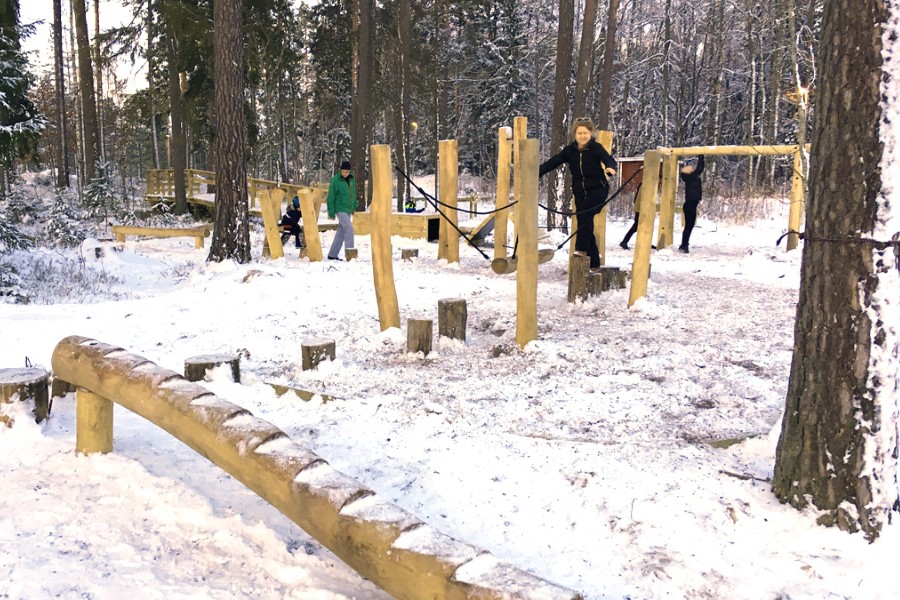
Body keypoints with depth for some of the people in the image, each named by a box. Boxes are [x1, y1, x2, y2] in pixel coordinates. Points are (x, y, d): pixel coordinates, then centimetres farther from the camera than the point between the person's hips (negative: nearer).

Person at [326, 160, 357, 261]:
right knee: (349, 228, -16)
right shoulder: (335, 180, -12)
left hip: (348, 210, 7)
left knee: (341, 232, 9)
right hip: (340, 209, -7)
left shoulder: (351, 179, 7)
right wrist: (331, 212, -11)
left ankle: (332, 254, 17)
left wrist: (354, 207, 15)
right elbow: (331, 197, -10)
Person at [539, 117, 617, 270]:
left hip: (597, 189, -5)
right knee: (583, 221, 5)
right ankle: (593, 262, 13)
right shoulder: (570, 150, 3)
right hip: (580, 191, 5)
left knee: (585, 214, -29)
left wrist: (610, 168, -46)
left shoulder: (596, 148, -7)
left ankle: (581, 248, -21)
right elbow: (552, 162, -4)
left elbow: (609, 160, -22)